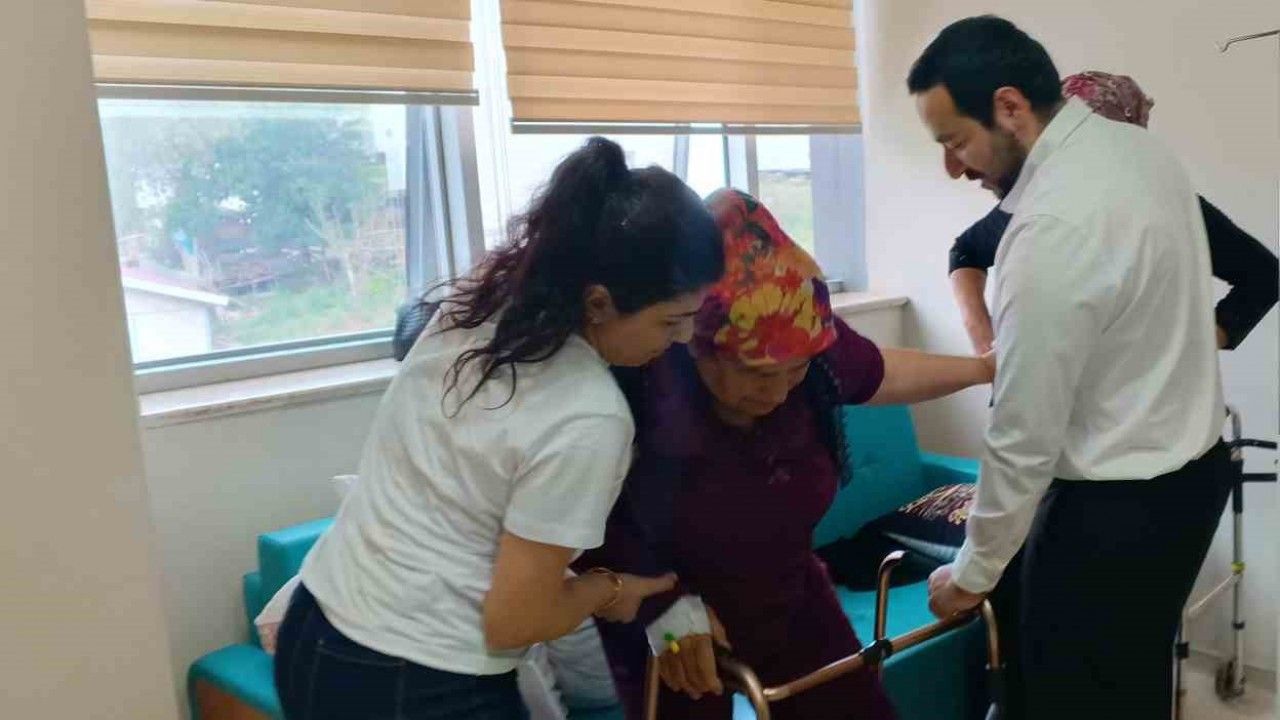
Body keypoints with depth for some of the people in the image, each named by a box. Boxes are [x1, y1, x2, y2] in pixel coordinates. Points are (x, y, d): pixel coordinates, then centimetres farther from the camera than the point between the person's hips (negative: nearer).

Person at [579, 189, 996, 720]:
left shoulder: (811, 348, -20)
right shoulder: (631, 385, -35)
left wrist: (982, 368, 14)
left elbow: (882, 373, 4)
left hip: (790, 599, 5)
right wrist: (662, 603, -25)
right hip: (662, 626, -4)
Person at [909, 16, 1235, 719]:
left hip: (1118, 506, -9)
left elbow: (1024, 437, -22)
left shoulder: (1053, 228, -28)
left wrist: (972, 572, -8)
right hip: (1190, 464, 9)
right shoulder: (1139, 146, 2)